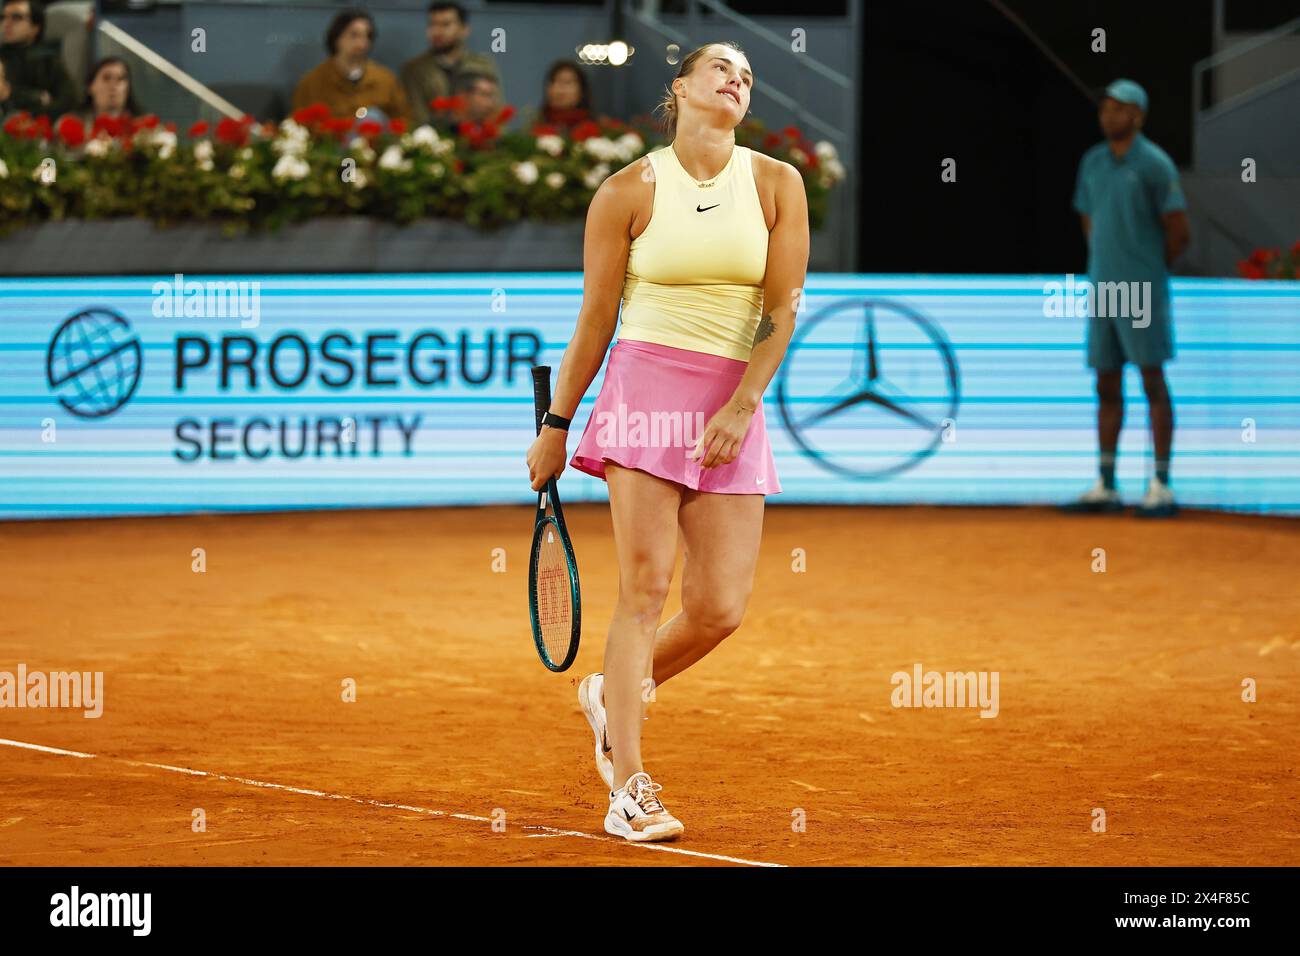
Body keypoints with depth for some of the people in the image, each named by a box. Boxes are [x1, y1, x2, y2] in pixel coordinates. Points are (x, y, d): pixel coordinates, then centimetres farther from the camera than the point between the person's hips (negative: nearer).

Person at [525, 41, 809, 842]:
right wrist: (556, 427, 8)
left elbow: (783, 308, 2)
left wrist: (741, 406, -9)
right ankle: (629, 792, -7)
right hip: (646, 386, -3)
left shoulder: (777, 184, 6)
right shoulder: (629, 193, 1)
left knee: (720, 610, -3)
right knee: (645, 589, -10)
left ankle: (613, 695, 27)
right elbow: (595, 319, 6)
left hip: (732, 406, 3)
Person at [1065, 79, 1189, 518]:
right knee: (1107, 385, 8)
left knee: (1153, 382, -6)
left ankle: (1162, 486, -4)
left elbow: (1178, 233, -7)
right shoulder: (1093, 162, 11)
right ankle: (1105, 486, 12)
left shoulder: (1155, 165, -8)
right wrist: (1104, 268, 13)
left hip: (1143, 294, -6)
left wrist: (1149, 273, 3)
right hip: (1102, 291, 6)